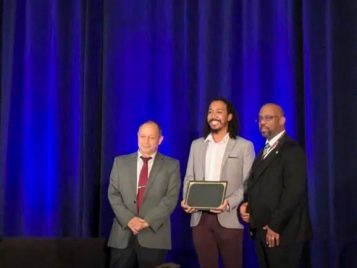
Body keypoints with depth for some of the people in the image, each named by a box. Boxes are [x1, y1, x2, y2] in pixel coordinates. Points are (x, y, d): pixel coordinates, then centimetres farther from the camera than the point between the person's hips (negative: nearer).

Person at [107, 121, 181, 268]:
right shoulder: (120, 162, 11)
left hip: (154, 235, -1)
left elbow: (171, 198, -3)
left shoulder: (171, 165, 6)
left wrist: (148, 221, -14)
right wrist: (128, 219, -11)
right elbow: (113, 194, 4)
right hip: (123, 234, 2)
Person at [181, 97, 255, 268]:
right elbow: (189, 178, 14)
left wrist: (229, 203, -19)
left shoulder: (244, 146, 3)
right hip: (200, 218, 3)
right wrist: (187, 200, -6)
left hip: (229, 218, -3)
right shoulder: (197, 145, 15)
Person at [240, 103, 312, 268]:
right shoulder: (264, 152, 18)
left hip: (282, 232, -8)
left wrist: (275, 226, -18)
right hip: (261, 231, 8)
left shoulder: (292, 150, -9)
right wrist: (244, 204, -1)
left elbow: (293, 192, -18)